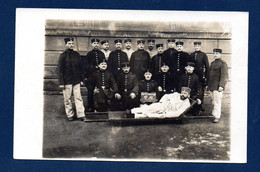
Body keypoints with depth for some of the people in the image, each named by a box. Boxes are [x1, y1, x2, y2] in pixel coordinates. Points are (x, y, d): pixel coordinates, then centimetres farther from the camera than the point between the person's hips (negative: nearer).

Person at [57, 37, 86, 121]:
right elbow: (60, 70, -4)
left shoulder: (76, 54, 7)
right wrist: (61, 83, -8)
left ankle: (81, 114, 3)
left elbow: (81, 67, 12)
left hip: (76, 81, 3)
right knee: (68, 99, 4)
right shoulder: (63, 56, -4)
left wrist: (82, 79, 8)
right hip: (67, 81, -3)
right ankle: (70, 115, 15)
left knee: (78, 98, 1)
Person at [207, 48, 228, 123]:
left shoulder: (223, 63, -6)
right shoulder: (212, 63, 18)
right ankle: (214, 114, 21)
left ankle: (217, 117, -6)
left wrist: (221, 85, -20)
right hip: (211, 86, 7)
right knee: (213, 101, 12)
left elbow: (224, 76, -13)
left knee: (217, 101, -8)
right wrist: (207, 85, 20)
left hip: (217, 86, -7)